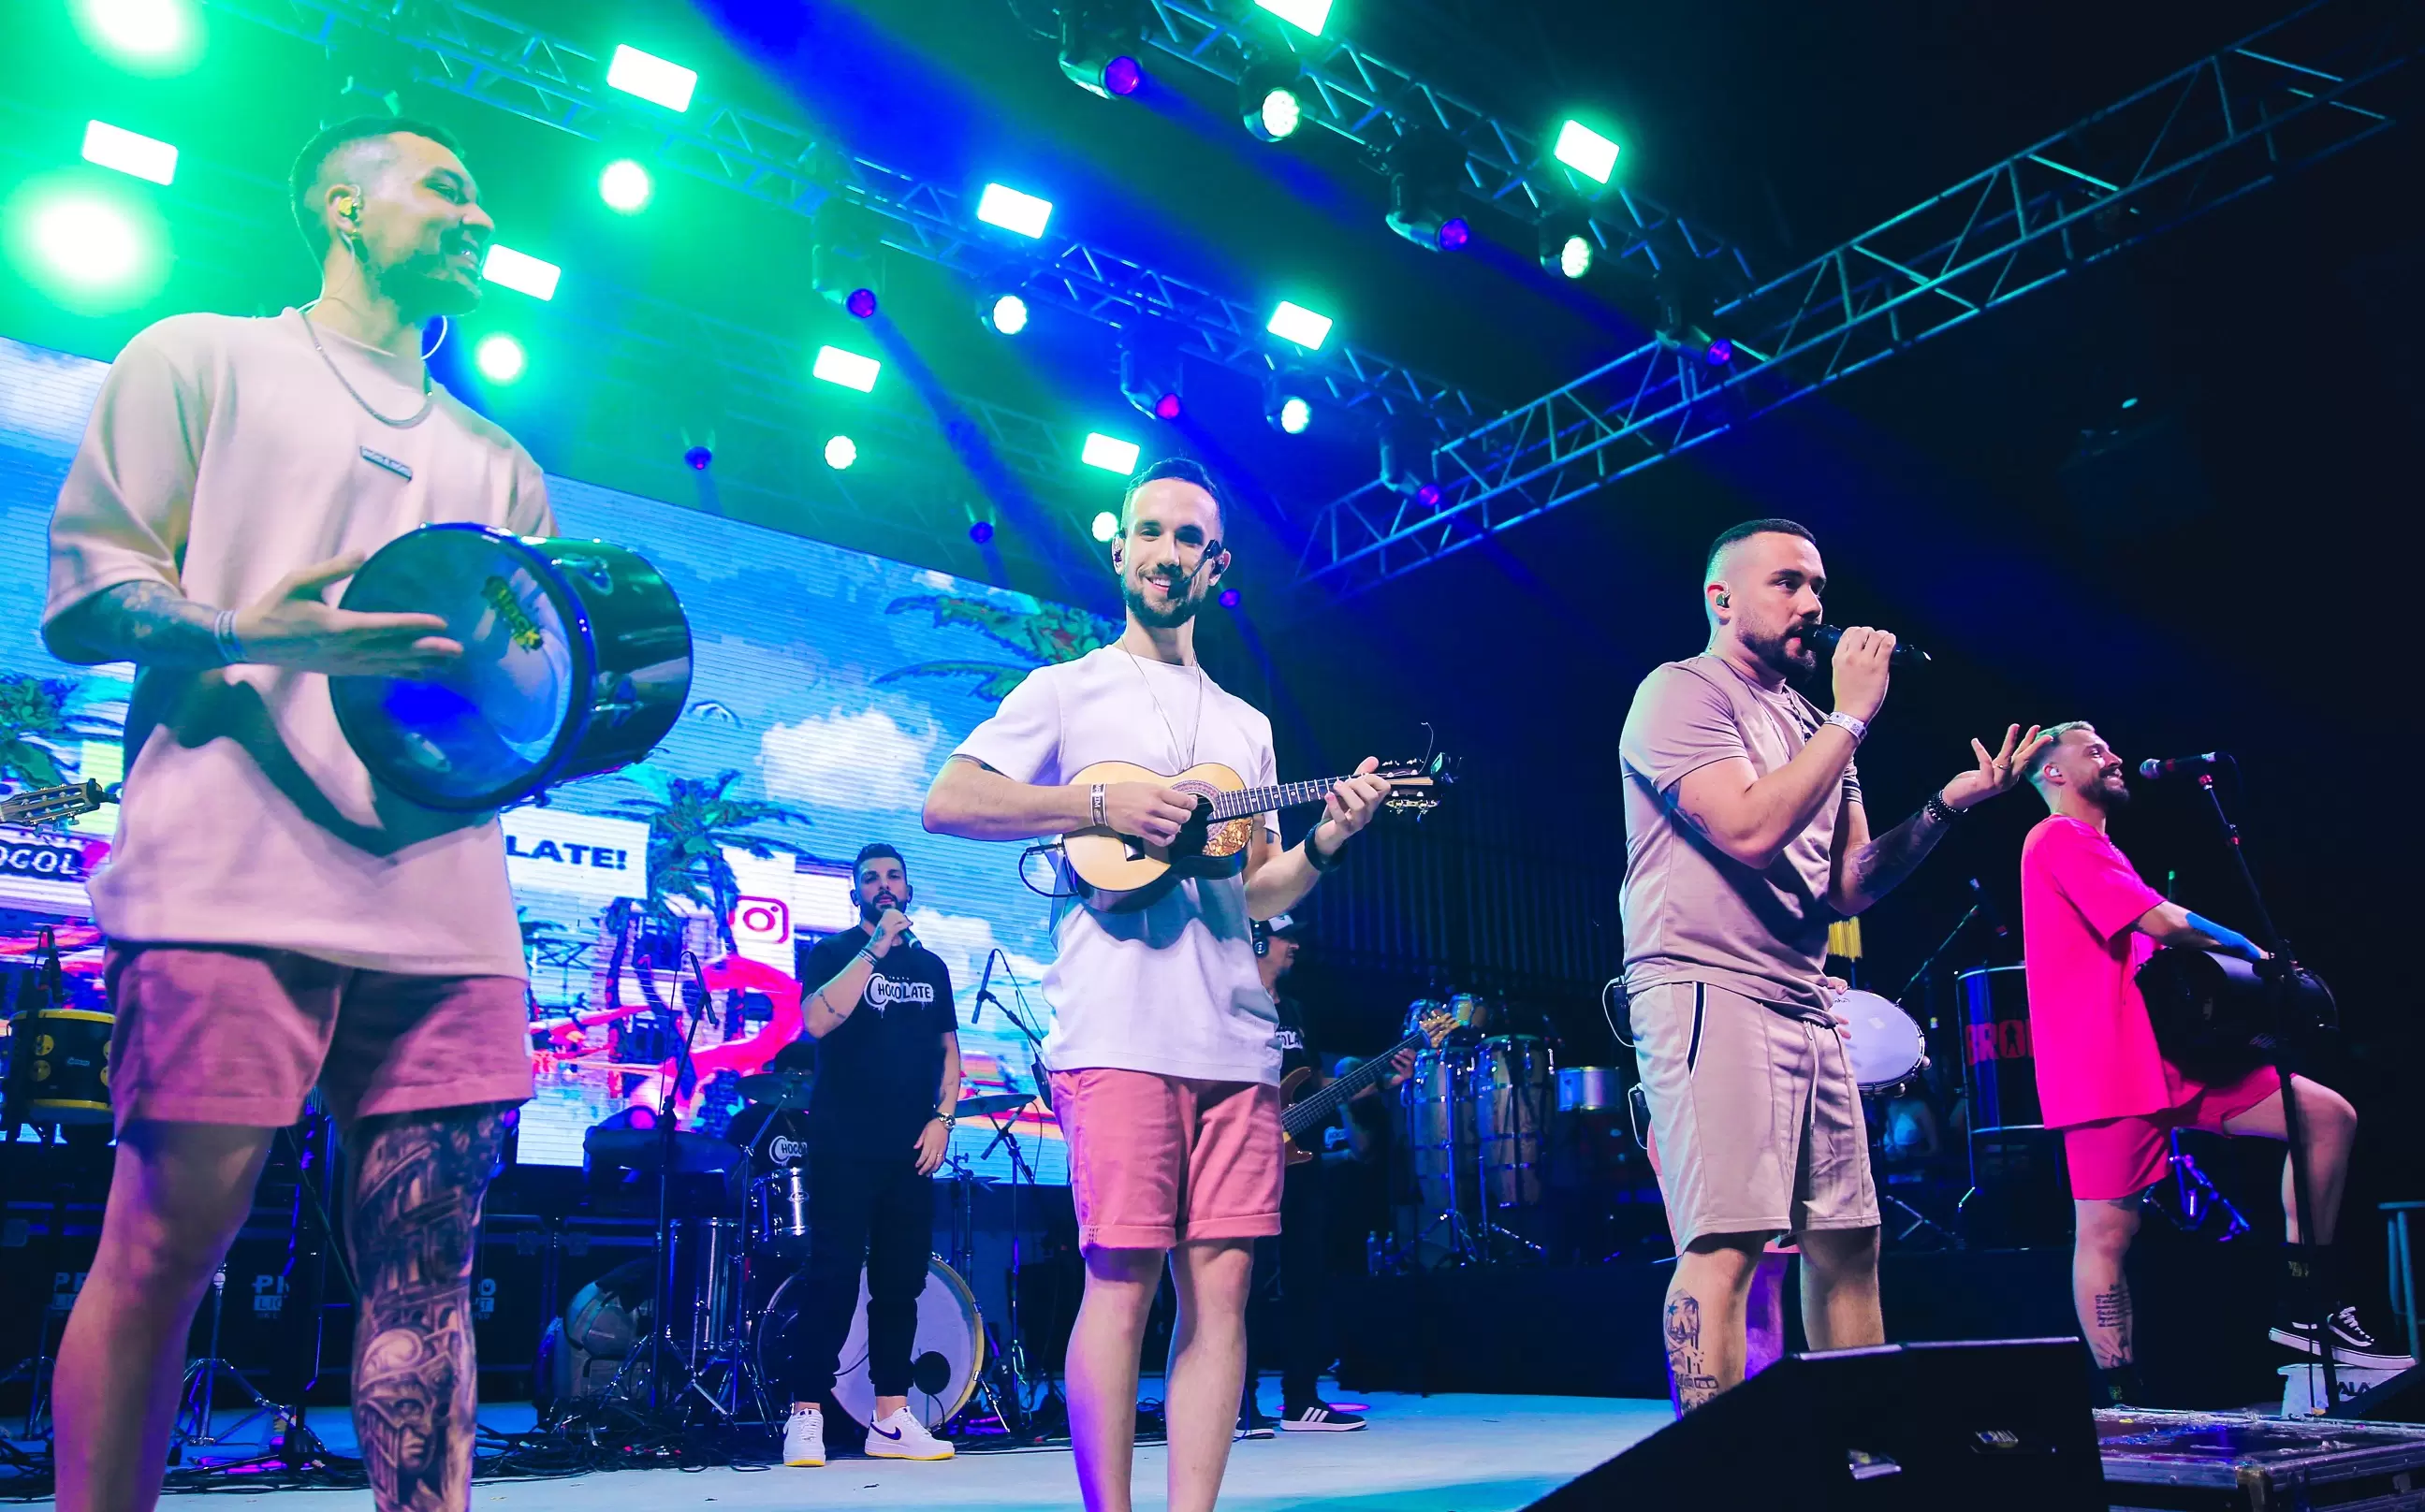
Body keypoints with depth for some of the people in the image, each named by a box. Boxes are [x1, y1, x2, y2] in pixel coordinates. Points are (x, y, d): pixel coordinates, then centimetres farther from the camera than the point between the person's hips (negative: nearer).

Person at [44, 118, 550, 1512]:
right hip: (234, 881, -4)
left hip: (448, 909, 4)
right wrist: (249, 635, -14)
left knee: (429, 1260, -1)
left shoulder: (501, 463, 28)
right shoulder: (203, 360, 15)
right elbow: (82, 591, 5)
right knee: (165, 1241, -5)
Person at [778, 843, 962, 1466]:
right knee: (834, 1281, -6)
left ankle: (891, 1420, 13)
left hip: (912, 1151, 4)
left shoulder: (930, 966, 15)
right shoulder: (832, 953, 2)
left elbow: (948, 1048, 17)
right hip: (844, 1148, -4)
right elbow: (817, 1021, -17)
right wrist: (875, 949, -18)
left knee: (901, 1284, 6)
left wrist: (943, 1115, 2)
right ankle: (805, 1418, 0)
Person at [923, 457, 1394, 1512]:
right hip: (1120, 1031, -5)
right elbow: (946, 803, 0)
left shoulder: (1246, 726, 24)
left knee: (1221, 1281, 1)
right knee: (1125, 1279, -6)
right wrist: (1101, 804, -10)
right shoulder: (1070, 689, 10)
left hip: (1235, 1038, 5)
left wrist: (1324, 842, 2)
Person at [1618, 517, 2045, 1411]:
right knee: (1727, 1242, -15)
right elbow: (1750, 829, -19)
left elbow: (1852, 886, 15)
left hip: (1807, 1007, 9)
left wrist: (1947, 805, 2)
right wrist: (1852, 717, -10)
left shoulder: (1811, 731, 21)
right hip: (1709, 991, -9)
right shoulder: (1682, 693, -4)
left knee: (1847, 1240, 11)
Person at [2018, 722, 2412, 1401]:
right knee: (2107, 1232, -8)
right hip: (2108, 1065, -10)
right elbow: (2164, 923, -16)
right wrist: (2251, 951, 0)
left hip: (2168, 1049, 10)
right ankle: (2122, 1399, -2)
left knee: (2329, 1116, 5)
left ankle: (2303, 1311, 9)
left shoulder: (2097, 848, 25)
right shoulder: (2058, 838, -8)